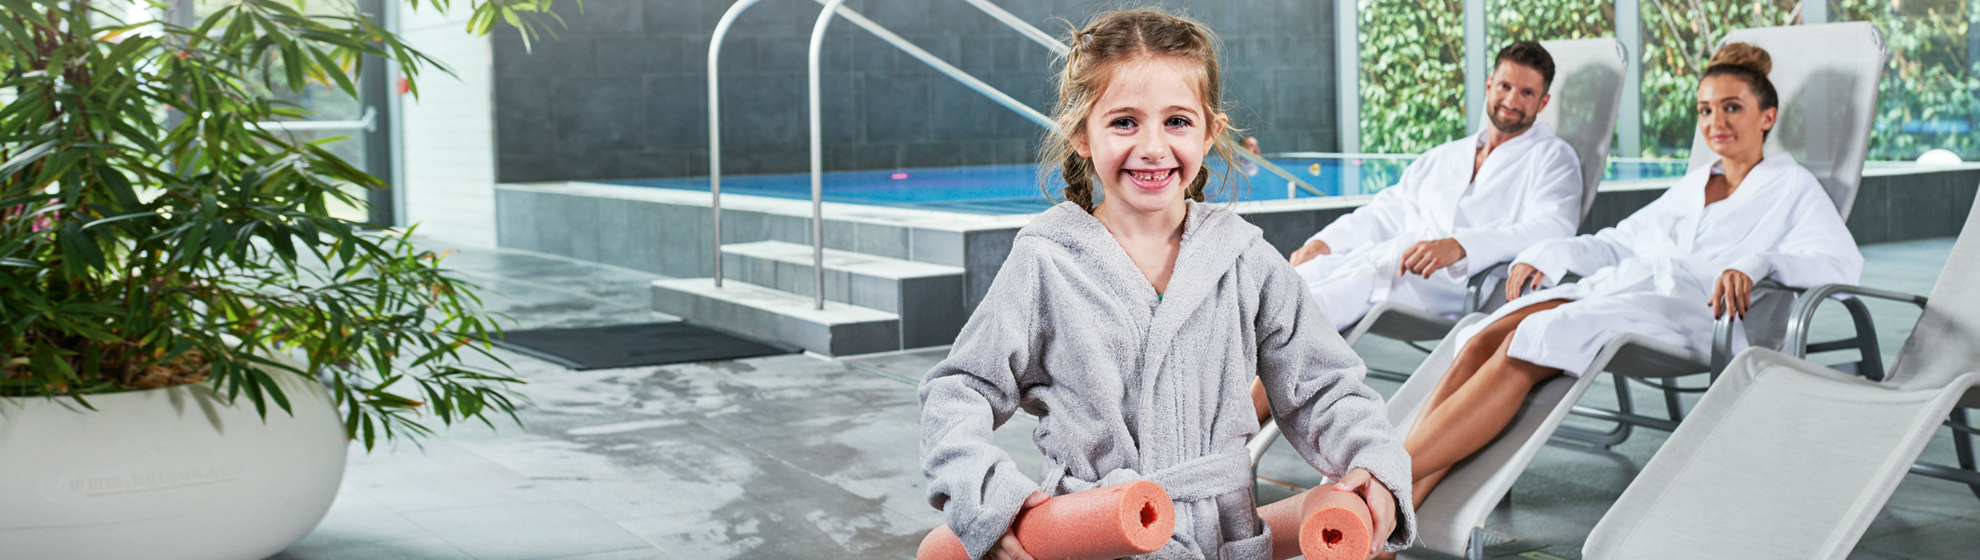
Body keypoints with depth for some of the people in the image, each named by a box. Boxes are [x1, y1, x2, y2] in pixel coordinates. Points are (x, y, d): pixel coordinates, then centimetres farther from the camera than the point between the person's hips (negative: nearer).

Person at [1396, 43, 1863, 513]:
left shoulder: (1792, 186, 15)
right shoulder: (1692, 185, 34)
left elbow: (1841, 261, -3)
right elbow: (1619, 241, 35)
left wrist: (1755, 263, -22)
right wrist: (1548, 255, 16)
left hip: (1689, 312, -6)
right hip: (1613, 288, 6)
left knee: (1523, 348, -33)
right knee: (1481, 341, -26)